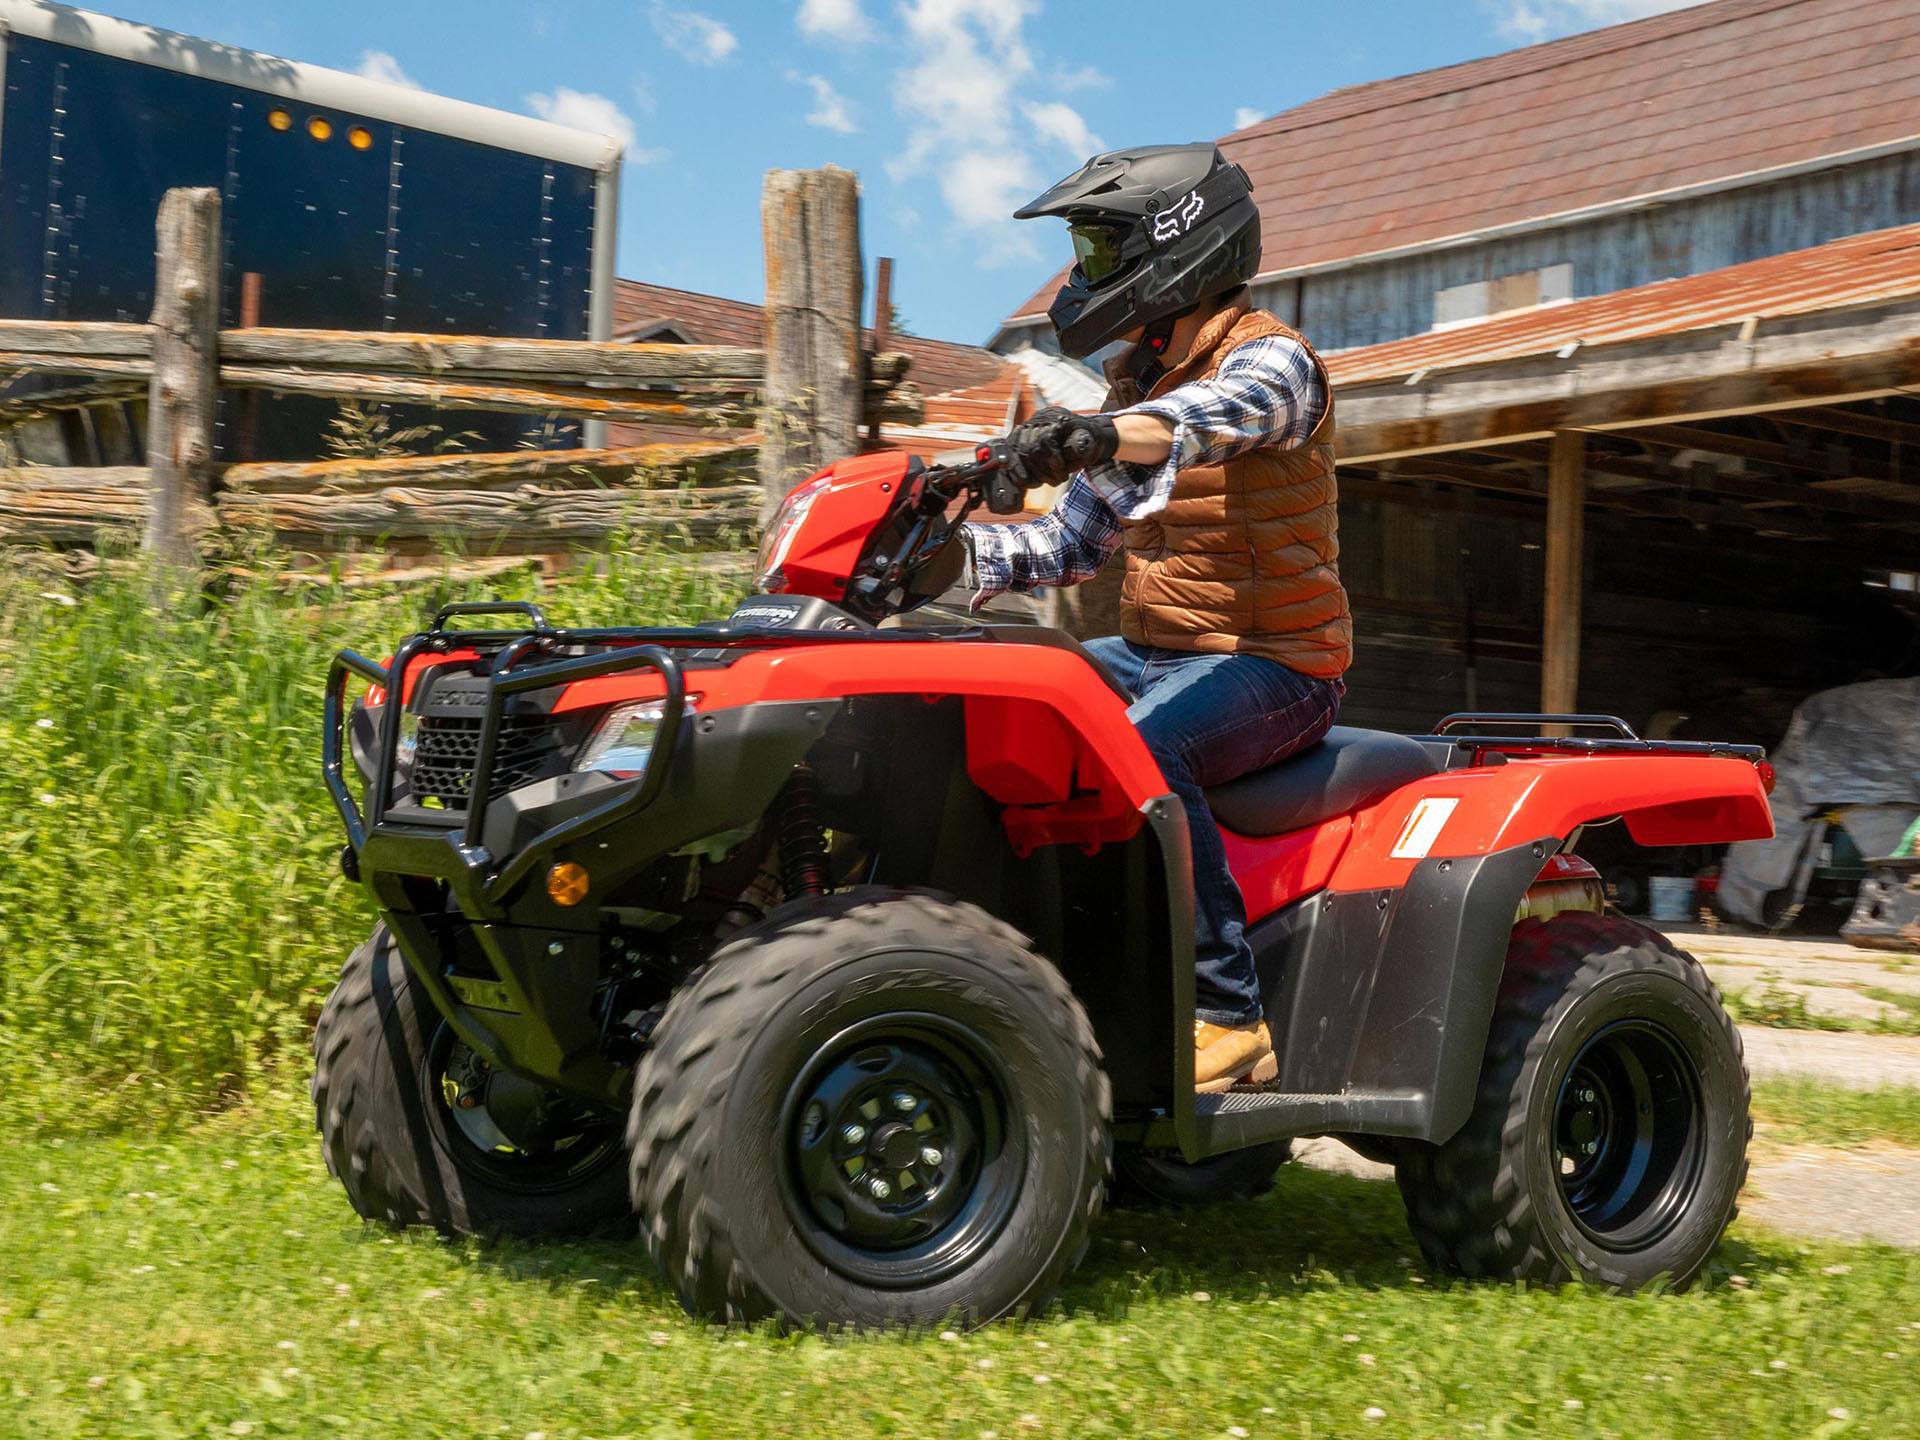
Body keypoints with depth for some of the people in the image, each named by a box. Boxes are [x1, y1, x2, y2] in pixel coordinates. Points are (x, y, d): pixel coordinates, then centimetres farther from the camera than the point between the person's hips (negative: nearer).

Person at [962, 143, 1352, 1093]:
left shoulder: (1269, 356, -8)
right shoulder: (1136, 382, 17)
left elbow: (1226, 414, -35)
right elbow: (1072, 543, 17)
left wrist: (1103, 435, -54)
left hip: (1271, 662, -8)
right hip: (1152, 653, 8)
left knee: (1142, 750, -37)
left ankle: (1226, 1015, -31)